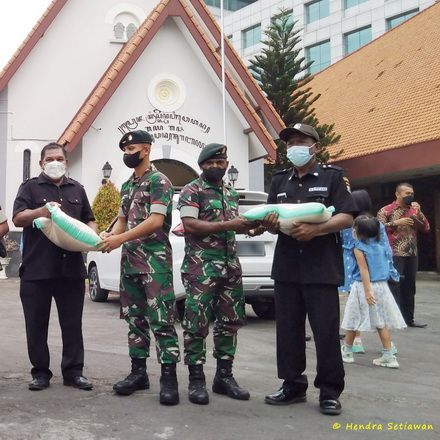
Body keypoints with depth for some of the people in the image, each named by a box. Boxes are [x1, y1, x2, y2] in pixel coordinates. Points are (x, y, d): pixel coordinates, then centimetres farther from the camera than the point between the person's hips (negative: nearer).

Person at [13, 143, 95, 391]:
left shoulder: (77, 189, 17)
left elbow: (89, 220, 22)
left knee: (72, 324, 6)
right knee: (37, 324, 5)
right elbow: (17, 219, -6)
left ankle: (73, 372, 14)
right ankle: (41, 373, 16)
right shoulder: (30, 187, 6)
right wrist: (41, 211, -24)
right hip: (36, 268, -2)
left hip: (71, 268, 3)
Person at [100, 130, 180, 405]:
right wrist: (109, 235, -2)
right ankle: (138, 372, 19)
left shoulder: (159, 181, -7)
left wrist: (120, 239, -20)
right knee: (135, 318, 11)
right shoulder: (127, 186, 19)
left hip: (155, 261, -8)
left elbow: (155, 221, -17)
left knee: (162, 320, -8)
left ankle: (169, 377, -4)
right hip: (129, 262, 8)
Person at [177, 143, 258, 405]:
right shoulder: (192, 191, -3)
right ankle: (196, 379, 4)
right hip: (201, 266, -7)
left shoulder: (232, 193, 19)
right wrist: (227, 225, -21)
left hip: (230, 265, 7)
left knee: (230, 322, 9)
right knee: (197, 323, -5)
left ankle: (224, 375, 19)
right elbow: (190, 225, -15)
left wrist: (249, 225, 3)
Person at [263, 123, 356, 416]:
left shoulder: (332, 176, 3)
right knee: (288, 329, 8)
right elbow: (273, 225, 18)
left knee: (326, 331, -2)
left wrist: (315, 230, -21)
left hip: (322, 267, -5)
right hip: (287, 266, 5)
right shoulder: (279, 181, 17)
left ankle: (330, 391, 9)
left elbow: (347, 218, -6)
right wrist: (270, 224, -7)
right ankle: (293, 385, 20)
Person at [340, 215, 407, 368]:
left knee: (353, 320, 8)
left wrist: (367, 290, -21)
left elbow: (364, 269, -17)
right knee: (381, 322, 8)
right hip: (381, 286, 5)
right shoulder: (380, 246, 7)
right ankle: (389, 357, 7)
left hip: (364, 286, -5)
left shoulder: (359, 248, -11)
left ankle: (347, 352, 20)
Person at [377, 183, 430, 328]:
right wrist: (396, 223, -18)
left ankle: (408, 318, 16)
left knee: (409, 287, 9)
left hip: (411, 255, 6)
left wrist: (418, 212, -4)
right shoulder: (386, 210, -2)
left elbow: (426, 228, 9)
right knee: (394, 286, -5)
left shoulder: (413, 210, 15)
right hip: (394, 255, -6)